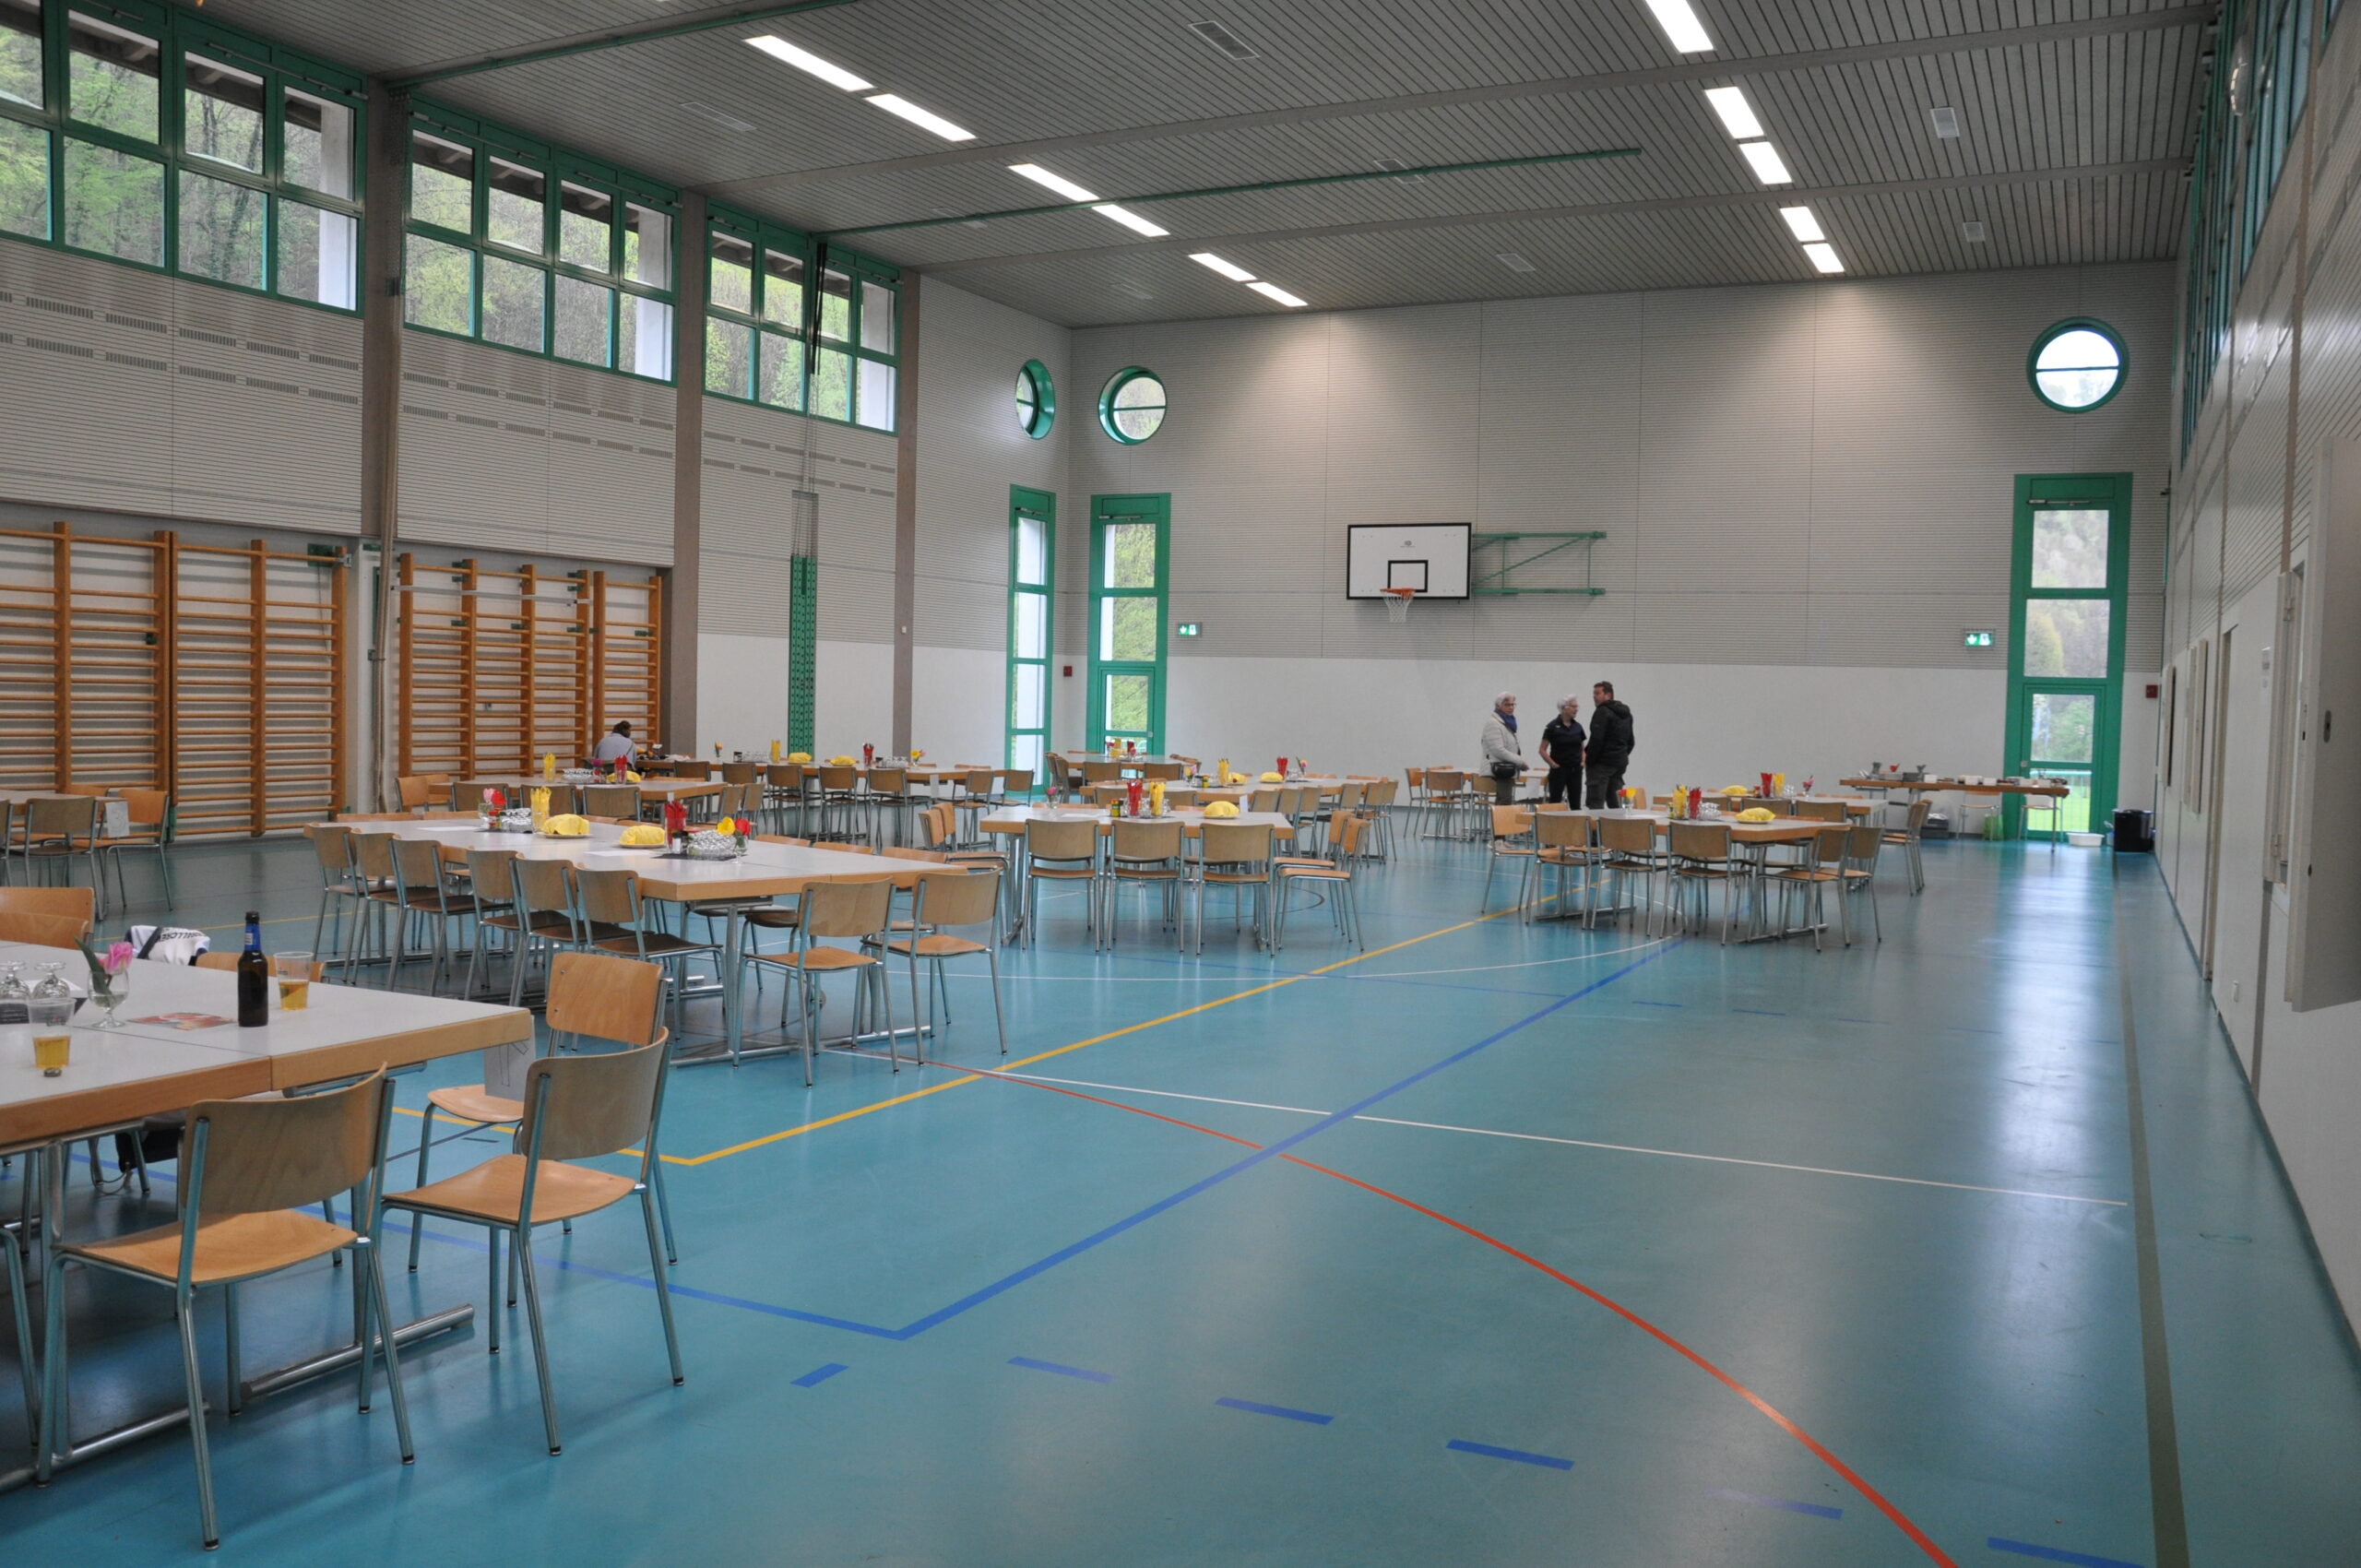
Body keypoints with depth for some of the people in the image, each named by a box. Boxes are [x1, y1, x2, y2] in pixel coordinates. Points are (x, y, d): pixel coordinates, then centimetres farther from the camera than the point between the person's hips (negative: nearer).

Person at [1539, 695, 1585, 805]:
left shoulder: (1578, 726, 8)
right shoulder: (1553, 726, -7)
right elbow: (1542, 750, -5)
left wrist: (1583, 762, 2)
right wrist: (1553, 764, -12)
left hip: (1576, 770, 5)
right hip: (1559, 770, -5)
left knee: (1576, 804, 6)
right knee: (1555, 803, -2)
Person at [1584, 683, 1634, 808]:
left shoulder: (1602, 712, -12)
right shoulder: (1626, 713, 17)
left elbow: (1596, 739, -19)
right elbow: (1630, 740, 23)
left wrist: (1589, 760, -12)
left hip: (1602, 764, -9)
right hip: (1620, 763, 9)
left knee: (1595, 803, -11)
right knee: (1615, 802, 12)